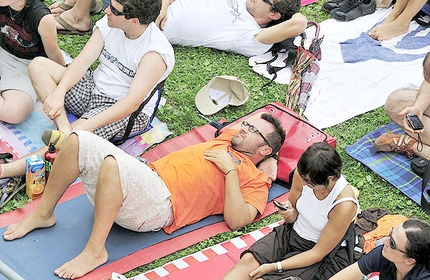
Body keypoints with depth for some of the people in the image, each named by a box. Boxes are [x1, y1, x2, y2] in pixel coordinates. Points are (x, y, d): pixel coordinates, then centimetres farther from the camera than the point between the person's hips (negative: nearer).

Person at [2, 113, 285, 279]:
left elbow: (236, 220, -10)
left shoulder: (254, 180, 5)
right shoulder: (226, 138, 28)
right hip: (147, 175, 8)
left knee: (113, 163, -38)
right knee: (80, 140, -12)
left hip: (162, 205, -8)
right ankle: (44, 214, 2)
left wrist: (231, 169, -6)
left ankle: (95, 251, -25)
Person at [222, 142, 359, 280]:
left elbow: (318, 253, -20)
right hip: (291, 232, 5)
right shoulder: (303, 173, -14)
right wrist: (288, 213, -20)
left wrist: (275, 267, -23)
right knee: (248, 259, -22)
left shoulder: (344, 205, -28)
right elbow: (293, 219, 5)